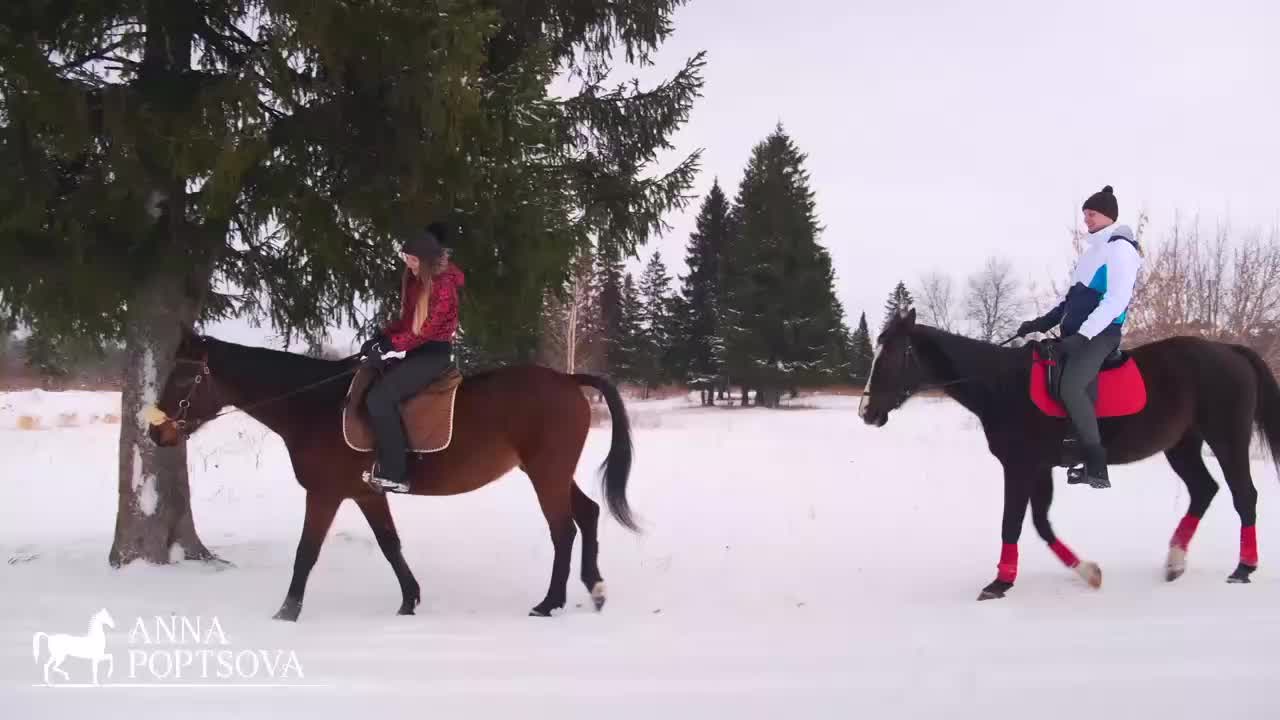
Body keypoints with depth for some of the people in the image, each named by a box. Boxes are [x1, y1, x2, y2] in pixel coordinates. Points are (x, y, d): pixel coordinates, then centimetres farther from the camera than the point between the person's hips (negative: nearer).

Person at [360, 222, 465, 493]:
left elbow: (426, 330, -20)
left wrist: (390, 344, -24)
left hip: (435, 353, -9)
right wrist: (381, 337, -2)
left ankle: (394, 474, -16)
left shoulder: (444, 286, -16)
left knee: (379, 398, -20)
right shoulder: (414, 281, 10)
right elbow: (406, 320, 14)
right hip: (415, 349, 9)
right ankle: (391, 458, 2)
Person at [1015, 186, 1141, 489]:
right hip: (1076, 334, 10)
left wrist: (1082, 335, -24)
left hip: (1099, 335, -10)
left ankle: (1097, 467, -26)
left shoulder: (1121, 248, -9)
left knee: (1071, 388, -27)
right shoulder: (1095, 249, 19)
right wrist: (1042, 322, 14)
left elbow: (1116, 300, -19)